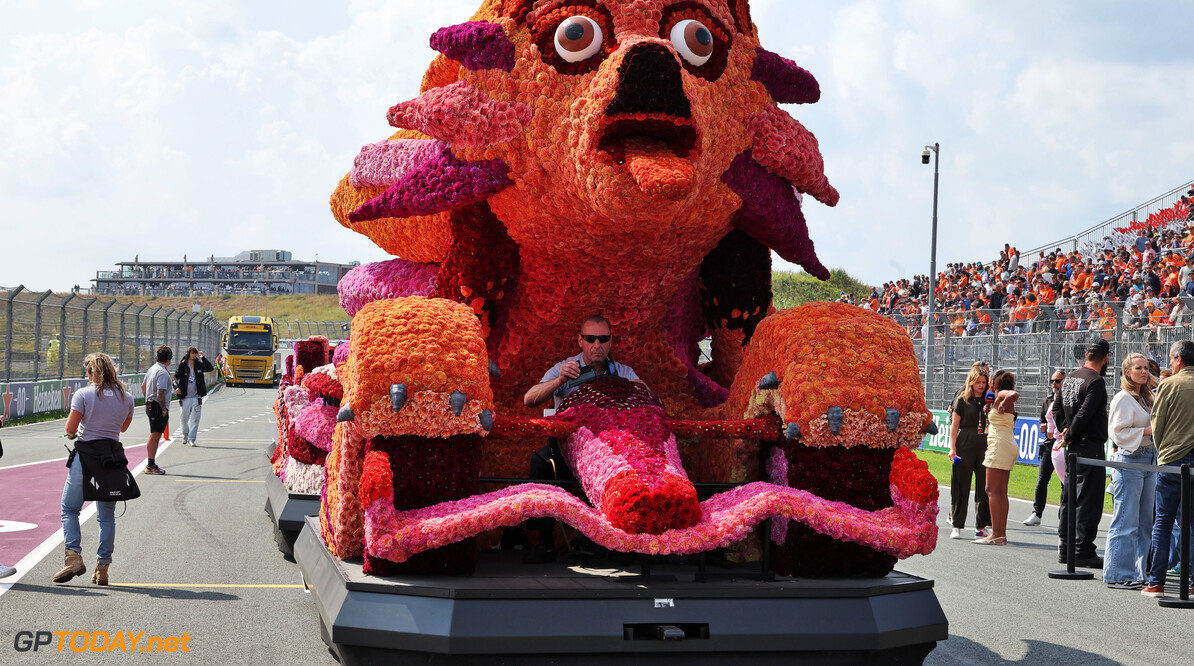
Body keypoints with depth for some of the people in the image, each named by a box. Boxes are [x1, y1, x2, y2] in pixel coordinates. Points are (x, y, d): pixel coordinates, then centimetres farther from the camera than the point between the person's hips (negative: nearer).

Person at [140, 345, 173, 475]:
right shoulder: (163, 373, -18)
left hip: (150, 405, 10)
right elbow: (160, 394, -23)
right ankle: (150, 465, -7)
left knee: (155, 436, 14)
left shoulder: (152, 369, 12)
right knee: (155, 436, -8)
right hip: (158, 407, -10)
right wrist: (164, 410, -17)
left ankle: (151, 464, 18)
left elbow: (143, 386, 21)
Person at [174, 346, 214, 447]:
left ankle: (191, 440, -3)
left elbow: (210, 368, -3)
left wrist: (203, 358, -9)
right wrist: (177, 387, -17)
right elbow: (176, 377, -1)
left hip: (196, 397, 1)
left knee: (195, 419, -5)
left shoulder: (199, 365, 5)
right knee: (184, 419, 9)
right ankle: (185, 436, 32)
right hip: (185, 397, -1)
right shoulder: (182, 365, -1)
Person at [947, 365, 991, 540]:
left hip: (985, 447, 3)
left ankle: (981, 526, 10)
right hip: (965, 447, -3)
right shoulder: (962, 400, 4)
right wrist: (952, 448, -6)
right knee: (961, 487, 0)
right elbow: (954, 425, 2)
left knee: (984, 488, 3)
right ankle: (956, 526, 5)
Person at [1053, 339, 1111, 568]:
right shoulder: (1096, 381, -15)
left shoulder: (1070, 377, 11)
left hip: (1073, 447, 9)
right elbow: (1084, 414, -20)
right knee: (1088, 500, -5)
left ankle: (1065, 546, 19)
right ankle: (1083, 550, -5)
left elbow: (1057, 408, 17)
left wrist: (1066, 431, 11)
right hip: (1090, 447, -9)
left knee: (1070, 497, 14)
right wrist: (1070, 436, -8)